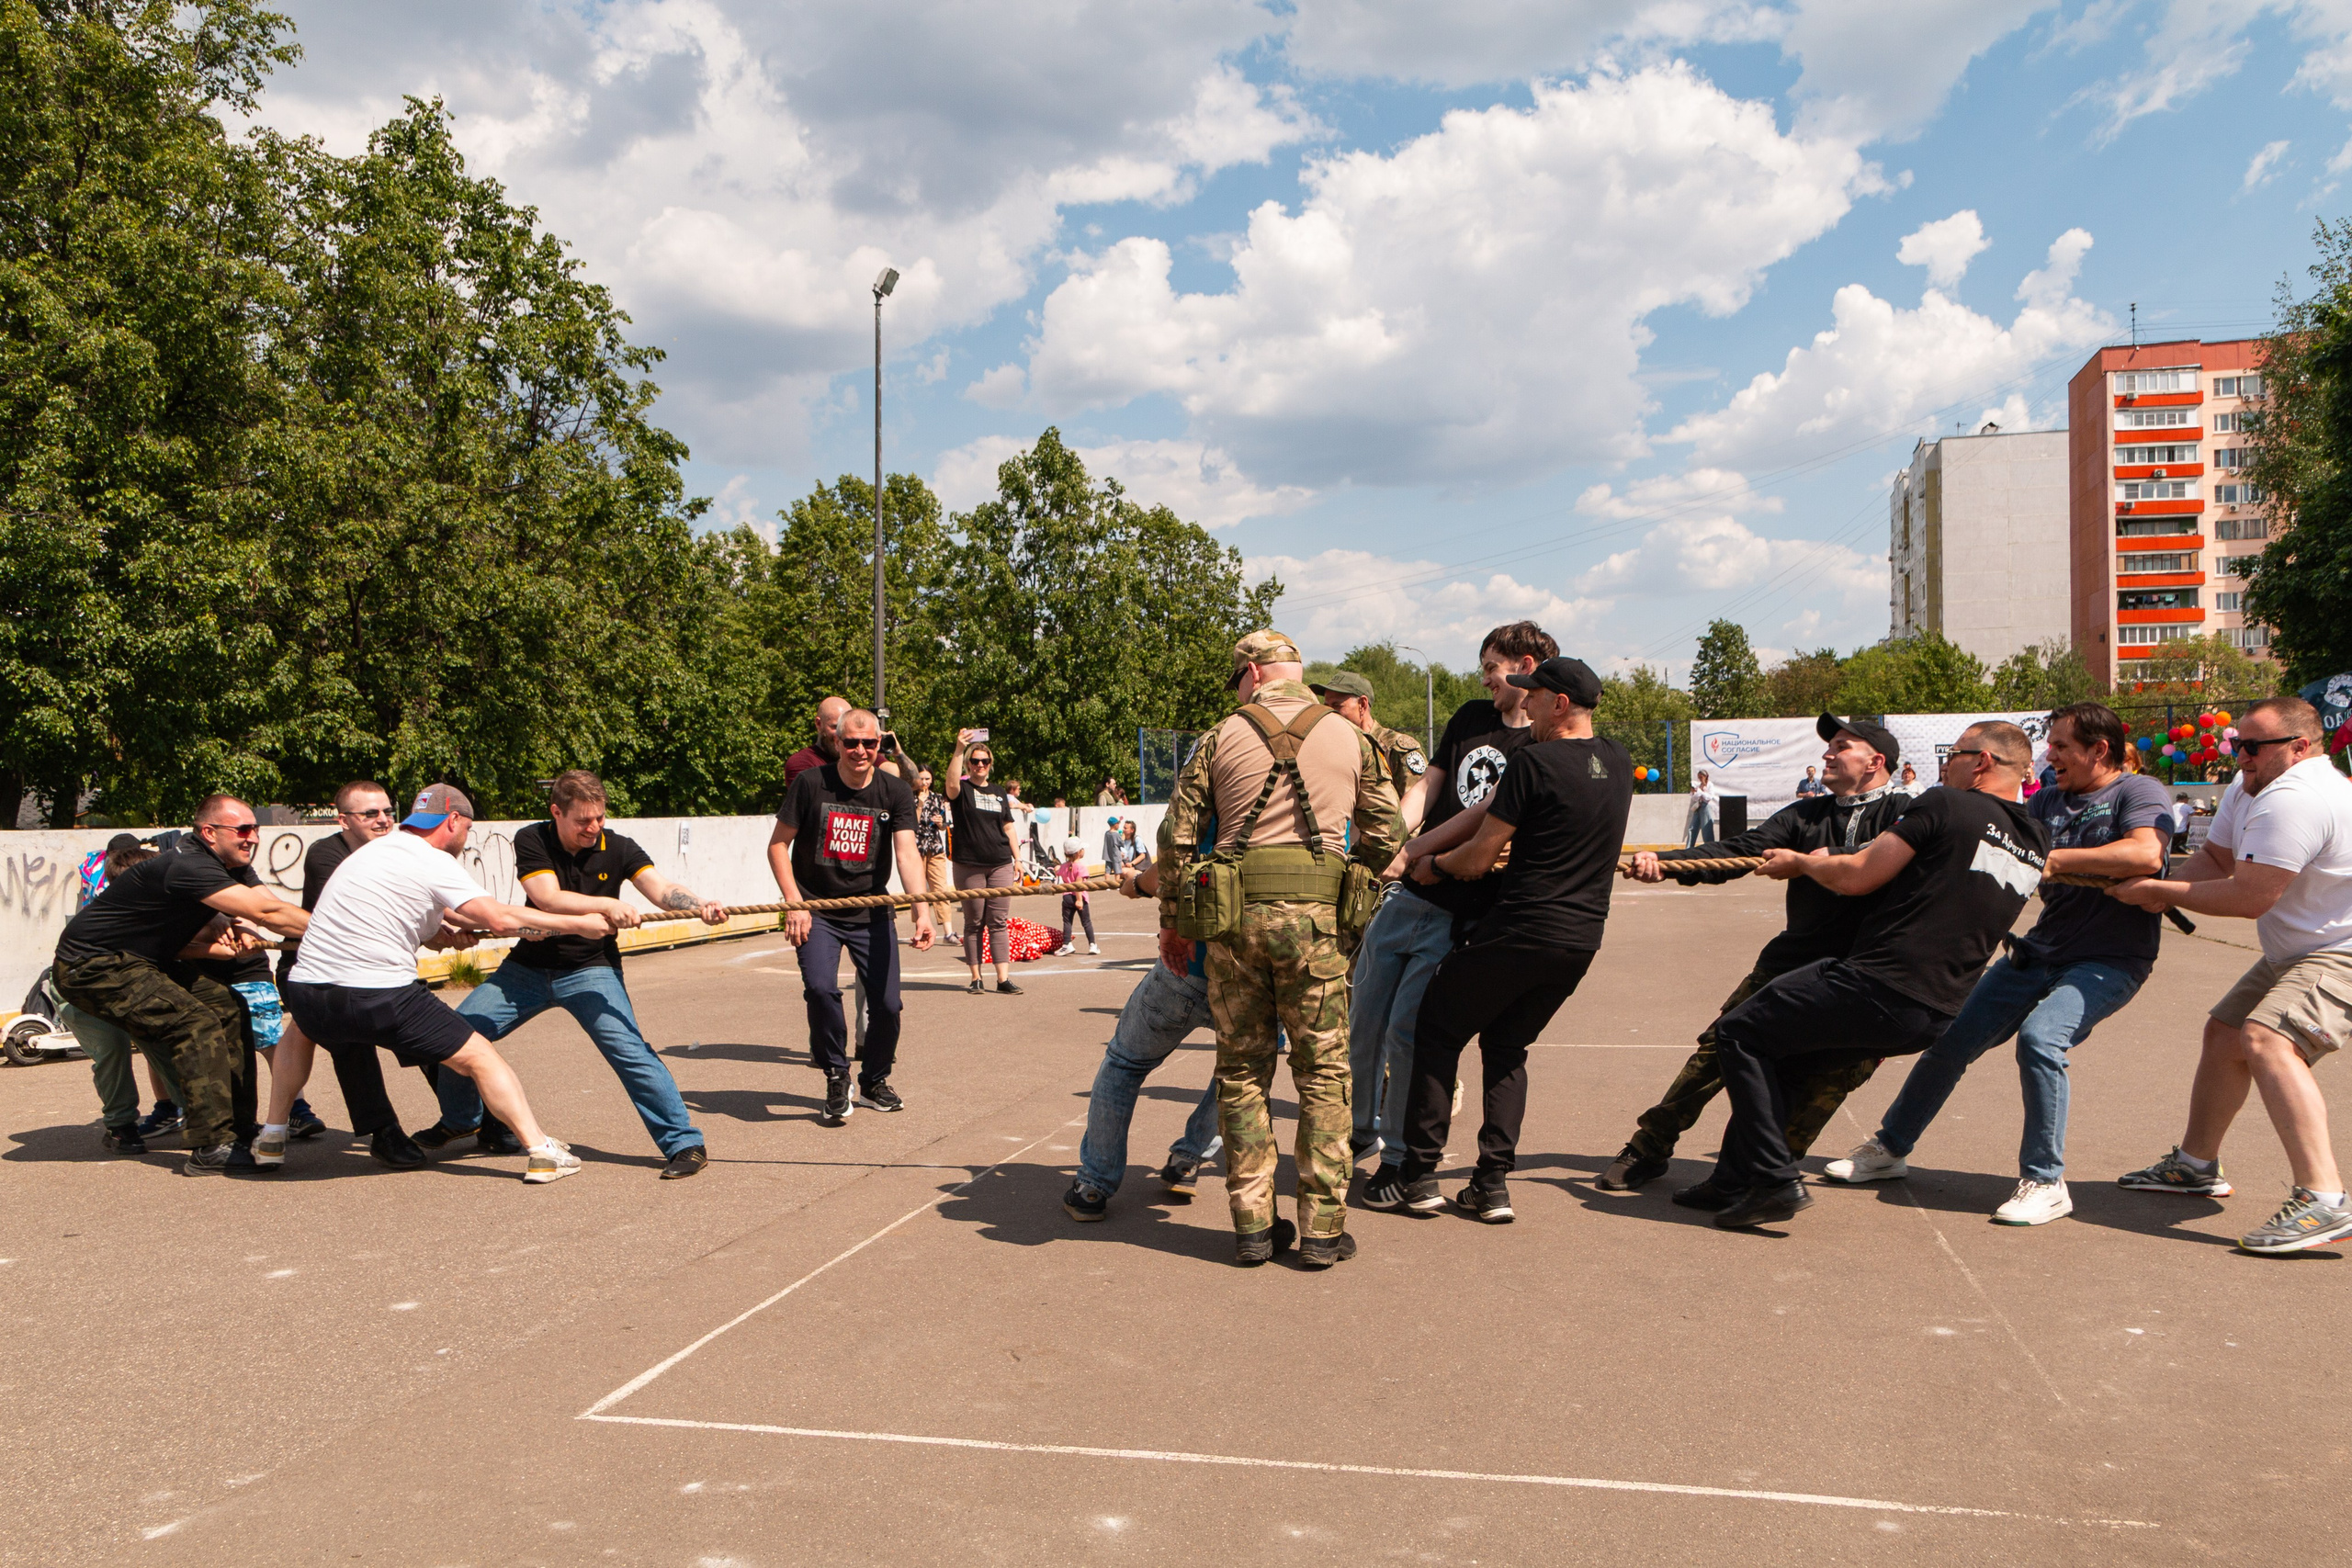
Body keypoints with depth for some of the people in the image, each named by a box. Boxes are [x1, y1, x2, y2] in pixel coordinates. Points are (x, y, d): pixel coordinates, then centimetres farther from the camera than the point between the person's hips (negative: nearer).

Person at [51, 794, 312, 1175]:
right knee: (196, 1023, -21)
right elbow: (268, 913, -34)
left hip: (140, 962, 10)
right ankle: (213, 1147, -23)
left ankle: (238, 1127, 6)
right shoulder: (188, 867, -28)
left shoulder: (235, 868, 3)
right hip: (89, 966, -10)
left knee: (229, 1007, 3)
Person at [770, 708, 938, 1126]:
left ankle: (873, 1083, 27)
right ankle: (836, 1080, -2)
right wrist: (794, 903, -13)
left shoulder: (894, 791, -5)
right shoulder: (810, 784, -9)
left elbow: (907, 854, -16)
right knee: (819, 986, -23)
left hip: (872, 911, 2)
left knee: (886, 1003, -1)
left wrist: (922, 911, -31)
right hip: (817, 909, -2)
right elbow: (778, 844, -2)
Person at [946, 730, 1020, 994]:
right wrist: (959, 750, -32)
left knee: (999, 923, 0)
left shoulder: (999, 792, 15)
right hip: (969, 866, -3)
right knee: (974, 923, 3)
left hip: (1000, 865, 3)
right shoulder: (962, 789, 2)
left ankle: (1003, 979, -1)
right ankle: (975, 978, 9)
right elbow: (952, 783, -23)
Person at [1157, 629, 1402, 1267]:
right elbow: (1384, 837, 12)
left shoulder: (1221, 739, 7)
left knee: (1242, 1069, 10)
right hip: (1312, 914, 0)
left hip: (1232, 912, 1)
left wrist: (1170, 919, 14)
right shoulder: (1351, 740, 9)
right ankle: (1322, 1228, 8)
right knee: (1322, 1071, 8)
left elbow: (1176, 836, 4)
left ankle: (1253, 1225, 12)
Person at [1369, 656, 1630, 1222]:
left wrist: (1434, 864, 9)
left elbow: (1478, 859, -11)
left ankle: (1419, 1175, 10)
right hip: (1583, 938, 7)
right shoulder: (1618, 764, 8)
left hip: (1519, 931, -7)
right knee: (1507, 1047, 18)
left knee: (1437, 1032, 9)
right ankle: (1493, 1185, 10)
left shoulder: (1534, 762, -14)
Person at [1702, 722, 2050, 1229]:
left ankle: (1775, 1181, -2)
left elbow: (1856, 876, -10)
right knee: (1780, 1047, 23)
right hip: (1934, 1018, 9)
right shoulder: (2036, 845, 12)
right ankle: (1735, 1179, 23)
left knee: (1740, 1033, 5)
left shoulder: (1946, 805, -10)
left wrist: (1801, 862, 10)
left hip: (1878, 987, -9)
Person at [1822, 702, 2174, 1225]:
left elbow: (2146, 854, -28)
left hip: (2109, 961, -7)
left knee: (2039, 1035, -31)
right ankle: (1890, 1148, 22)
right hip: (2040, 951, 7)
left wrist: (2051, 857, -25)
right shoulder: (2050, 800, 11)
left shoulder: (2139, 792, -10)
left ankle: (2044, 1183, -17)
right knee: (1952, 1038, 4)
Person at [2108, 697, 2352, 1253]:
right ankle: (2196, 1165, 32)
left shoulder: (2292, 800, -27)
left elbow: (2251, 897, -28)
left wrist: (2162, 889, -17)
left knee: (2266, 1040, -29)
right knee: (2225, 1032, 18)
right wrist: (2164, 890, -10)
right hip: (2299, 951, 12)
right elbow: (2215, 856, 10)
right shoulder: (2249, 787, 7)